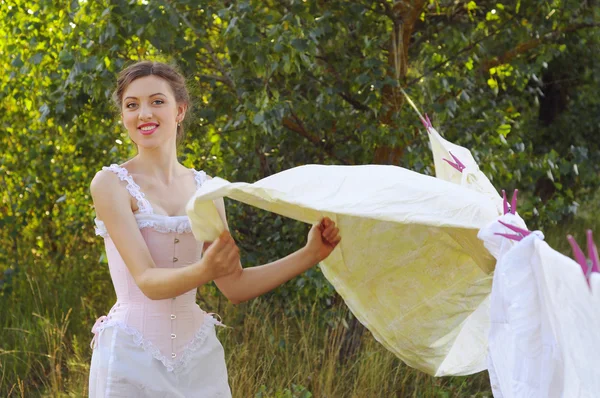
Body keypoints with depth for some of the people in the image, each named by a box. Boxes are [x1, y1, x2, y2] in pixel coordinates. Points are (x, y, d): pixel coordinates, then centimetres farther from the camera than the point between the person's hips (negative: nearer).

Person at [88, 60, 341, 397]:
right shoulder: (112, 183, -7)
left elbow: (235, 287, 6)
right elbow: (147, 281, -16)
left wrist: (311, 254, -2)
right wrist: (204, 270, -34)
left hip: (197, 355, 4)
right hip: (132, 356, -4)